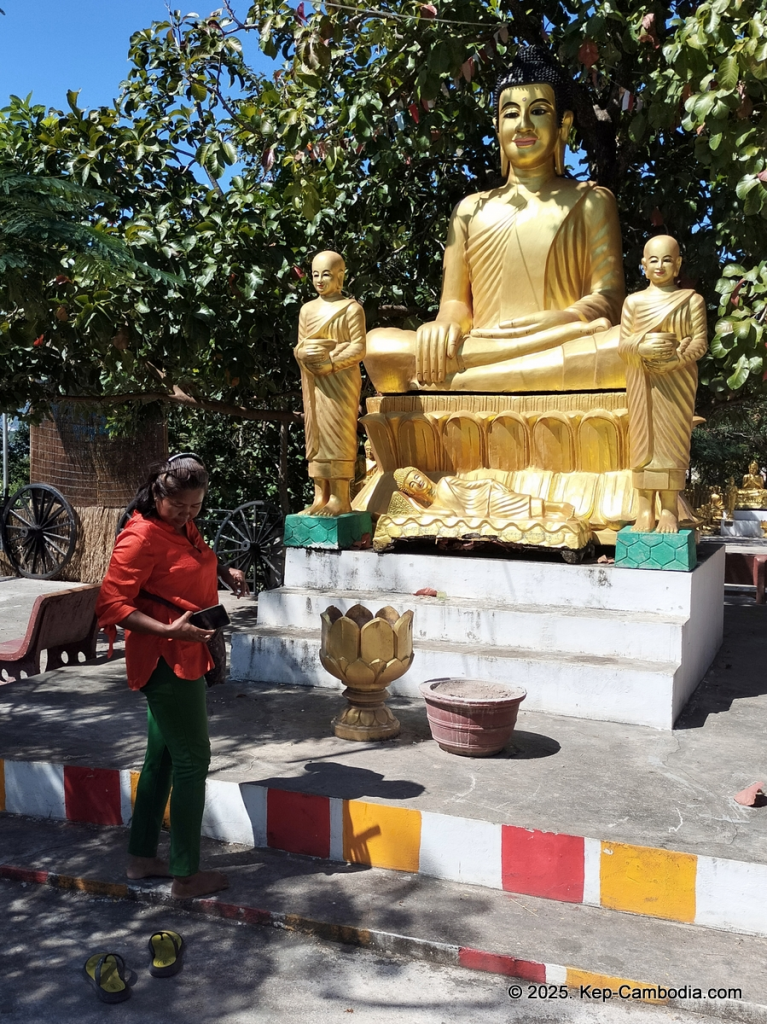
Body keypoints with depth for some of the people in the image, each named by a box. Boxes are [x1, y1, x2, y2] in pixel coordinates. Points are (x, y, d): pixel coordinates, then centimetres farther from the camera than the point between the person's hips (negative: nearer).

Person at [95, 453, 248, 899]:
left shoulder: (184, 527, 9)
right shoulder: (142, 537, -18)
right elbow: (112, 604, -20)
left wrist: (224, 572, 7)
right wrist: (170, 629, -29)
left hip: (185, 657, 10)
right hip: (167, 659, -10)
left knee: (162, 757, 16)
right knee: (192, 760, -4)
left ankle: (142, 857, 29)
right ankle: (186, 875, 7)